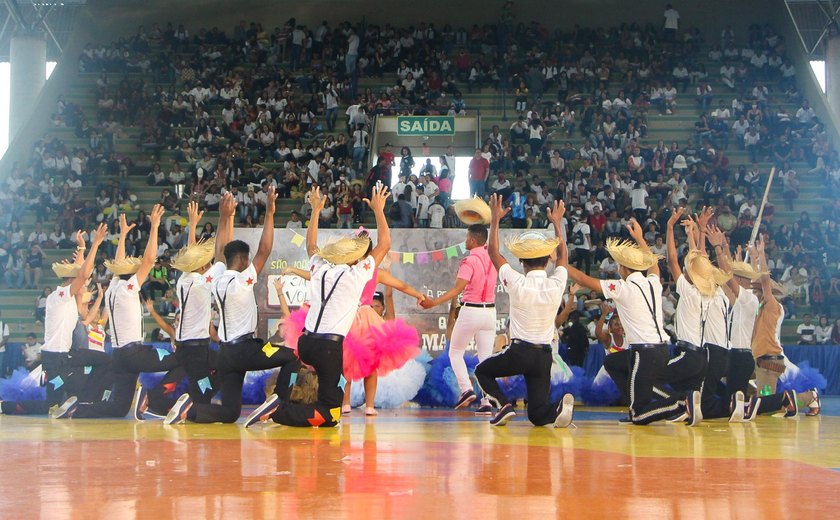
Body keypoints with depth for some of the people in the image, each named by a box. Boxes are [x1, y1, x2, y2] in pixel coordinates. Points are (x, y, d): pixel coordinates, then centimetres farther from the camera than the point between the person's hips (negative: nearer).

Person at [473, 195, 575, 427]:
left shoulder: (518, 284, -12)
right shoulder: (556, 285, -4)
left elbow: (493, 251, 1)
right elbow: (563, 254, 18)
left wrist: (495, 219, 11)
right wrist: (557, 223, 28)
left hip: (518, 352, -3)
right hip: (544, 355, 3)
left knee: (482, 371, 24)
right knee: (538, 415, 11)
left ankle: (503, 405, -3)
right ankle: (560, 408, -24)